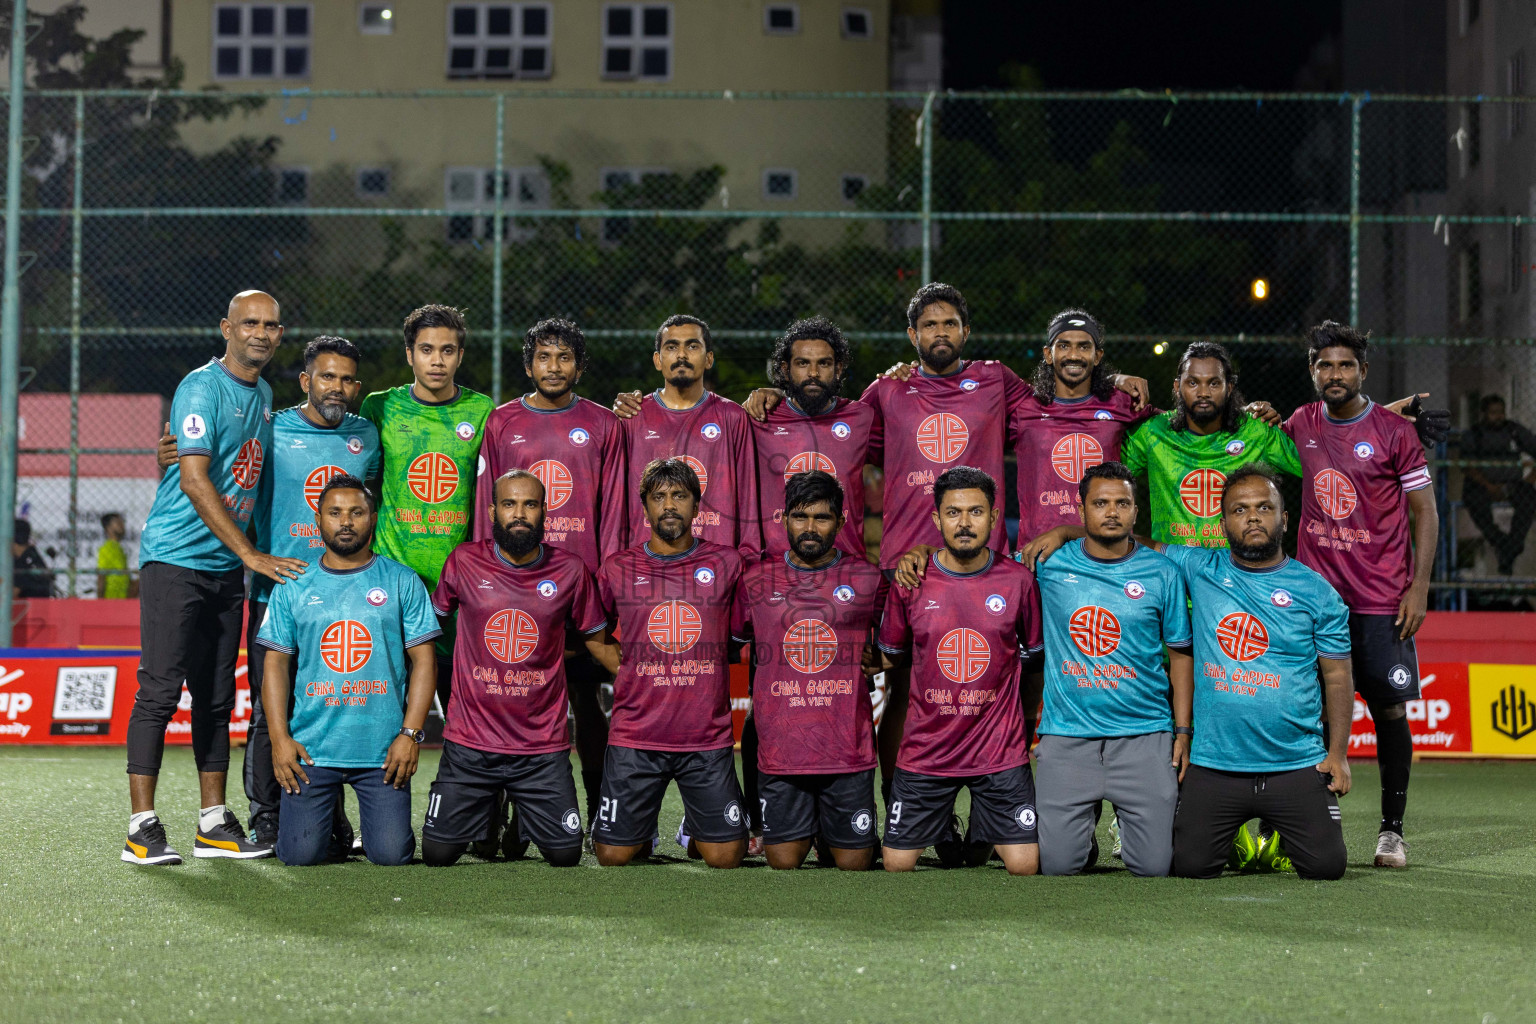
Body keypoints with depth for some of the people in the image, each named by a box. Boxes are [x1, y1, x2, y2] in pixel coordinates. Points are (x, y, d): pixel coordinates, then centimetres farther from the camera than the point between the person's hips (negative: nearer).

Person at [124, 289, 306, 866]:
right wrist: (250, 554, -19)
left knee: (217, 697, 9)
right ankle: (142, 827, -7)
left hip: (228, 566, 8)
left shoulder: (264, 395, 14)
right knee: (160, 691, -9)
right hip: (175, 558, -8)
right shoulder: (202, 387, -11)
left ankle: (214, 824, 13)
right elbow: (194, 480, -18)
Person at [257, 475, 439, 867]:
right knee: (301, 853, -9)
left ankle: (371, 814, 24)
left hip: (383, 749, -1)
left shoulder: (402, 581, 5)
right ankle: (326, 812, 24)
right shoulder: (293, 588, 8)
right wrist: (279, 738, -4)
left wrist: (411, 733, -7)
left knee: (391, 853, -10)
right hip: (311, 748, 1)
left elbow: (423, 660, 3)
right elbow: (276, 664, 7)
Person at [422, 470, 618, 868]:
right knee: (437, 855, -1)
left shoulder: (570, 570, -1)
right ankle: (488, 813, 34)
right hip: (469, 746, 0)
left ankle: (524, 822, 34)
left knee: (565, 856, -1)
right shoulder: (464, 563, -2)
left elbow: (599, 643, 11)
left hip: (544, 749, 0)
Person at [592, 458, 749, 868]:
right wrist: (631, 670, 7)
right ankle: (642, 831, 33)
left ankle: (695, 831, 30)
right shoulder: (618, 569, 2)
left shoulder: (727, 564, 2)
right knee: (612, 856, 1)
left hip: (708, 738, 0)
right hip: (635, 735, 0)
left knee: (726, 857, -1)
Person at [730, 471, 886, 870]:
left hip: (849, 753, 0)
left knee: (854, 863, 5)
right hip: (780, 754, 0)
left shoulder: (868, 580, 2)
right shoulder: (755, 582, 4)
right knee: (783, 862, 2)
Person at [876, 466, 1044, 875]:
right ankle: (946, 834, 33)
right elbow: (890, 657, 11)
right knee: (897, 864, 1)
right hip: (925, 748, 1)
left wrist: (1029, 725, 11)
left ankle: (979, 838, 26)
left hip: (1000, 750, 0)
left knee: (1024, 866, -6)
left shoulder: (1019, 581, -4)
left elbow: (1035, 658, 9)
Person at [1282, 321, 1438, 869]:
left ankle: (1392, 830, 7)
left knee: (1389, 710, -2)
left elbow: (1425, 512, -1)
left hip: (1382, 598, -3)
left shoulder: (1393, 431, -3)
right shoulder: (1300, 425, 8)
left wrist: (1419, 587, -9)